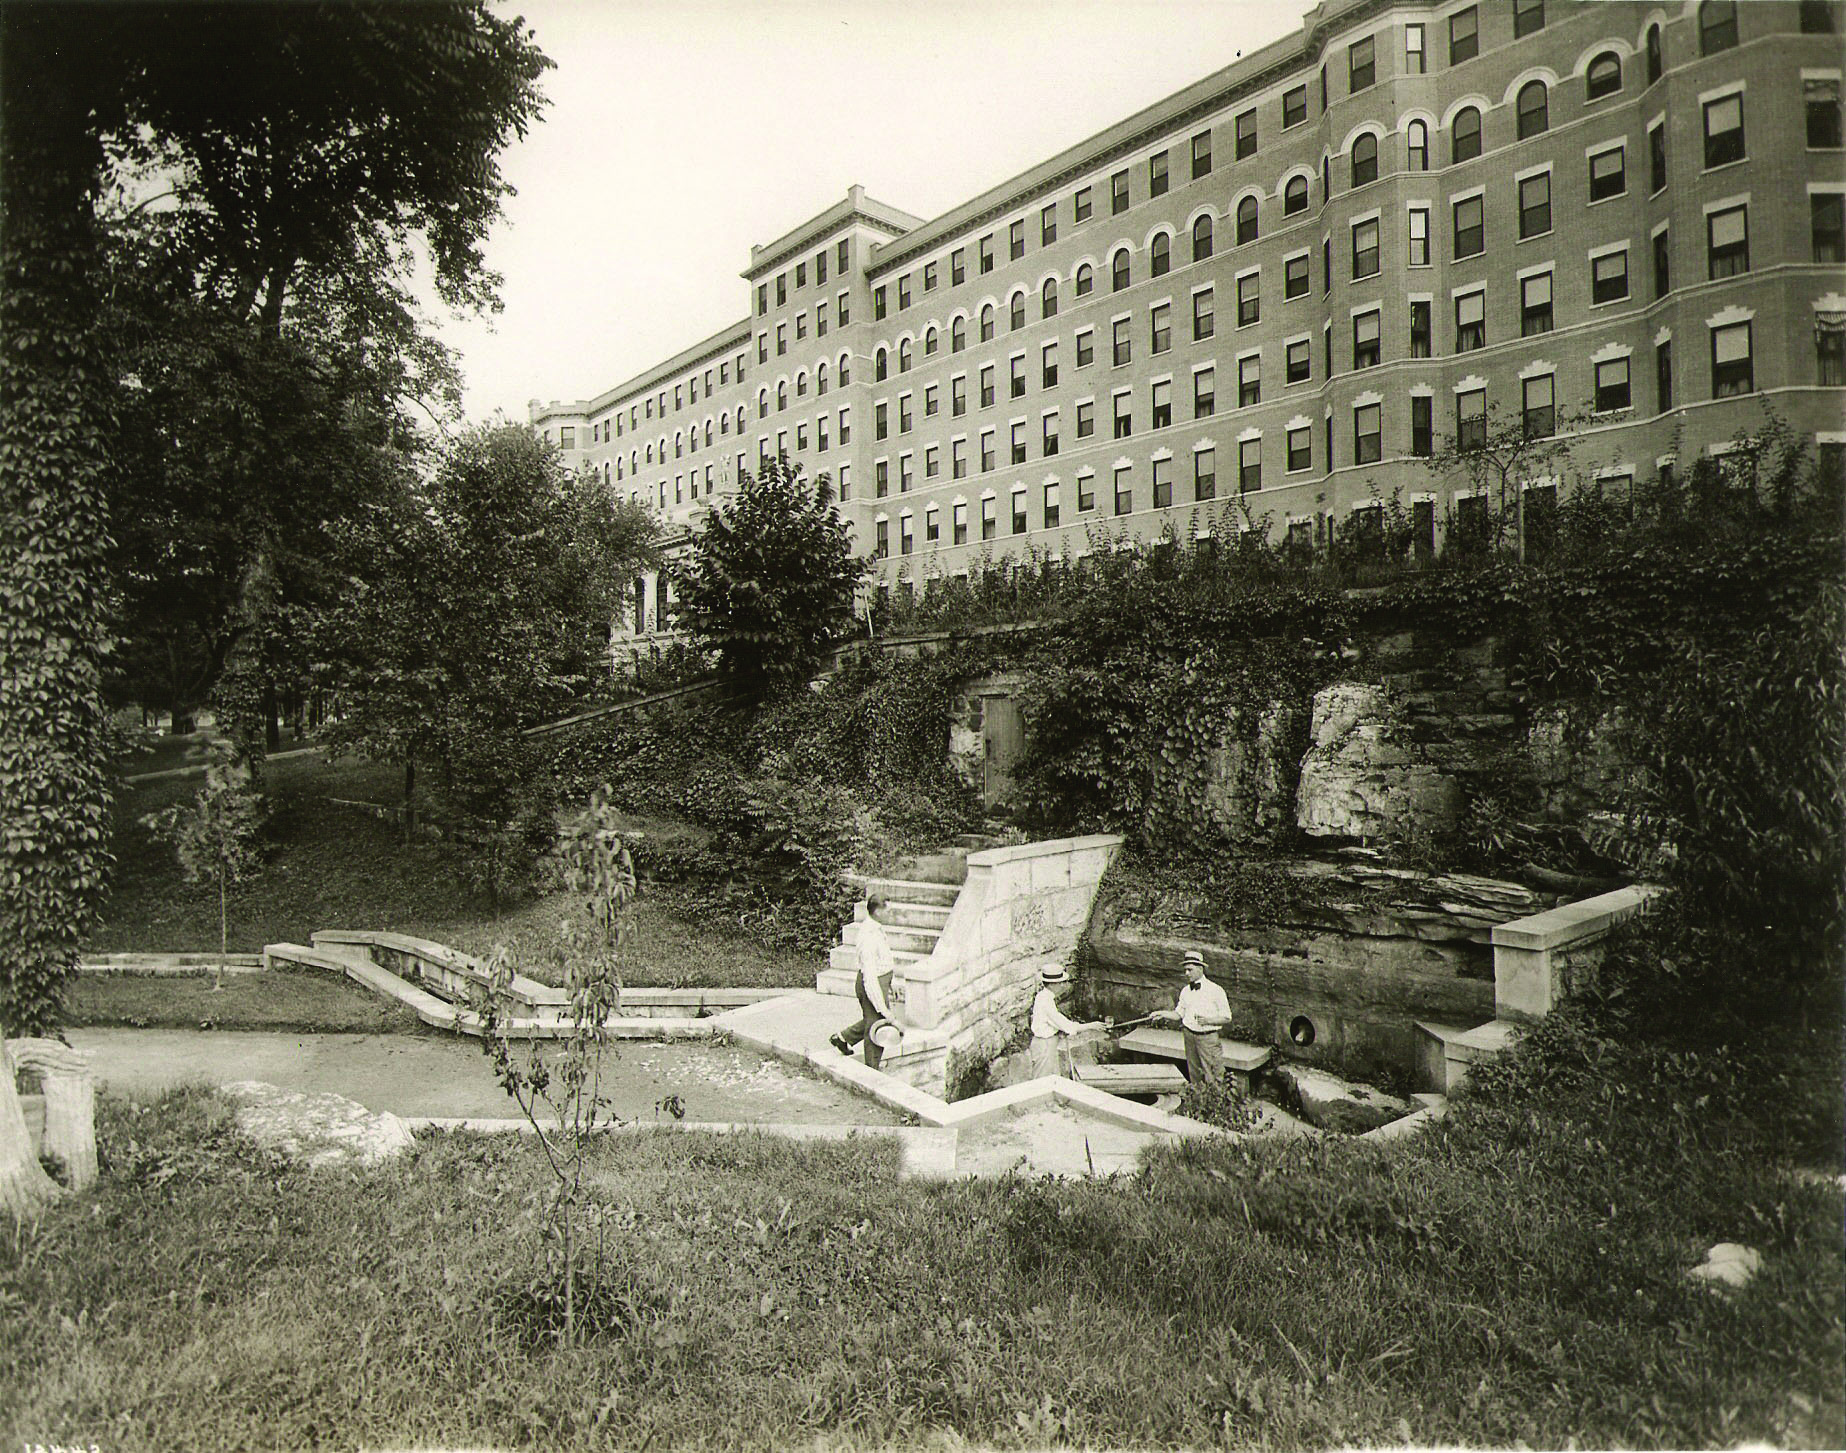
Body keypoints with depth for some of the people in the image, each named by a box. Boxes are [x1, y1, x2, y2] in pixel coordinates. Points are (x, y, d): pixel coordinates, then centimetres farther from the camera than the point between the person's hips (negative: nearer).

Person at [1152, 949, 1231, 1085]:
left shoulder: (1216, 990, -5)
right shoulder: (1185, 991, 11)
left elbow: (1226, 1018, -4)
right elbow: (1178, 1014, 16)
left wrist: (1207, 1020, -18)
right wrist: (1162, 1014, -1)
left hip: (1208, 1037, -5)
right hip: (1189, 1036, 5)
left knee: (1212, 1081, -6)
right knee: (1194, 1077, 10)